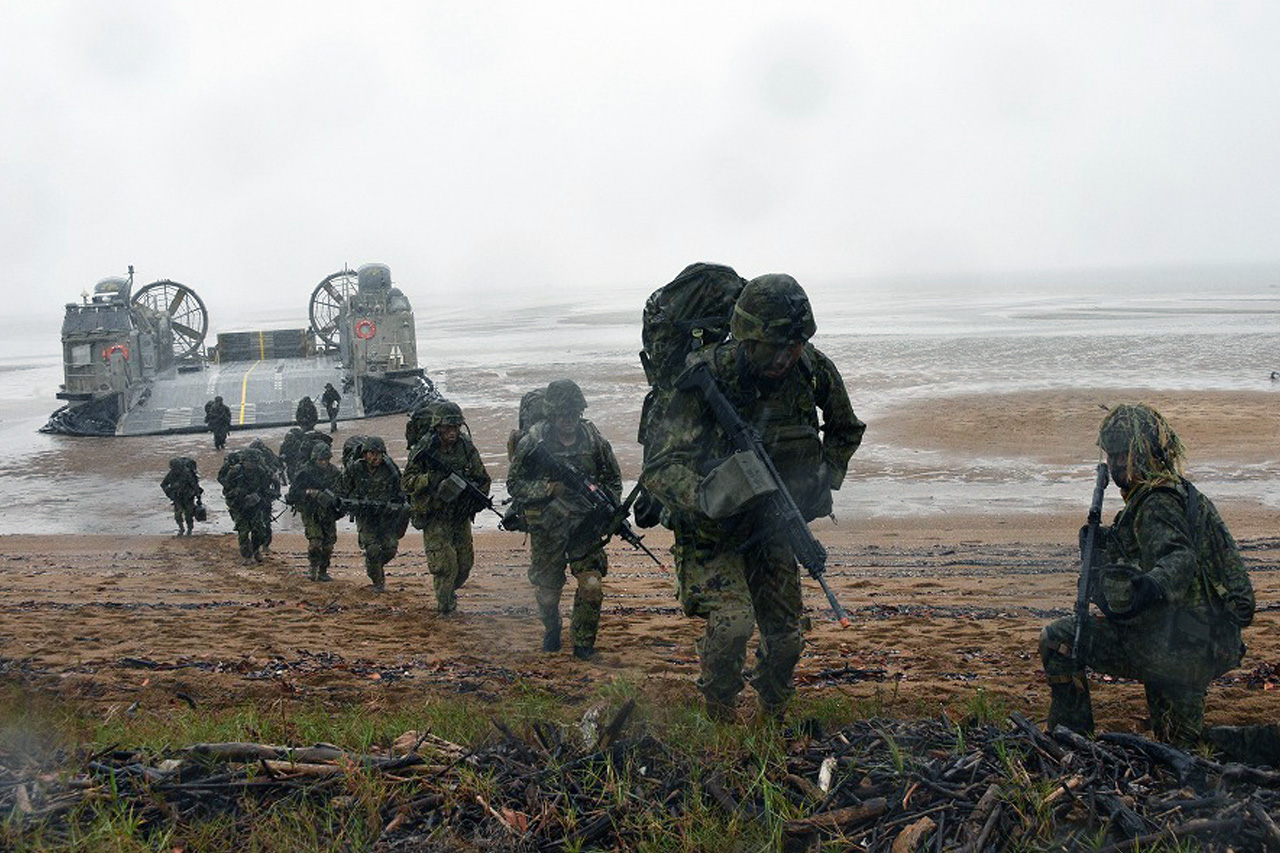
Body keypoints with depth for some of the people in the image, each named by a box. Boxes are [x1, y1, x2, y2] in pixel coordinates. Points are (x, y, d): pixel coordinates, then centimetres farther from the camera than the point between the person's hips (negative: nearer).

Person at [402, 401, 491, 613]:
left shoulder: (467, 448, -1)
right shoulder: (424, 450, -12)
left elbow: (483, 480, 9)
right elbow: (406, 482, -13)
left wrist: (477, 501, -6)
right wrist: (430, 479, -28)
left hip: (461, 516, 4)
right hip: (434, 518, -4)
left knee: (465, 563, 11)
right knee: (444, 564, -13)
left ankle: (449, 592, 39)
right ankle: (444, 606, 5)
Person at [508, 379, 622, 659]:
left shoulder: (594, 440, -1)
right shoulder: (533, 442, -7)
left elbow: (613, 479, 12)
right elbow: (514, 484, -4)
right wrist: (549, 488, -18)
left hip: (585, 521, 1)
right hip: (546, 527, -1)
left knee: (592, 585, -13)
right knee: (547, 588, 9)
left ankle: (584, 642, 5)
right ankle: (551, 631, 39)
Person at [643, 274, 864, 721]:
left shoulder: (814, 371, -13)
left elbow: (846, 431, 11)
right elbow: (659, 468, -32)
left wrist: (826, 479, -1)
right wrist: (705, 495, -50)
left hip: (772, 523, 5)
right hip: (712, 528, -4)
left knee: (785, 636, 9)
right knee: (731, 623, -24)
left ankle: (773, 718, 36)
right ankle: (719, 724, 0)